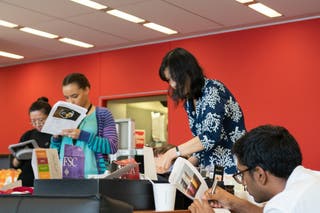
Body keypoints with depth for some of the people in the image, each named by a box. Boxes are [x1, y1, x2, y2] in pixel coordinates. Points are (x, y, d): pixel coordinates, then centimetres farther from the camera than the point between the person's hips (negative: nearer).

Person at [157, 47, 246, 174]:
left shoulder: (213, 90, -11)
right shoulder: (189, 102, 10)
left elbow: (211, 135, -21)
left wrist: (174, 152, -18)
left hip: (232, 166, -6)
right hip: (210, 168, 7)